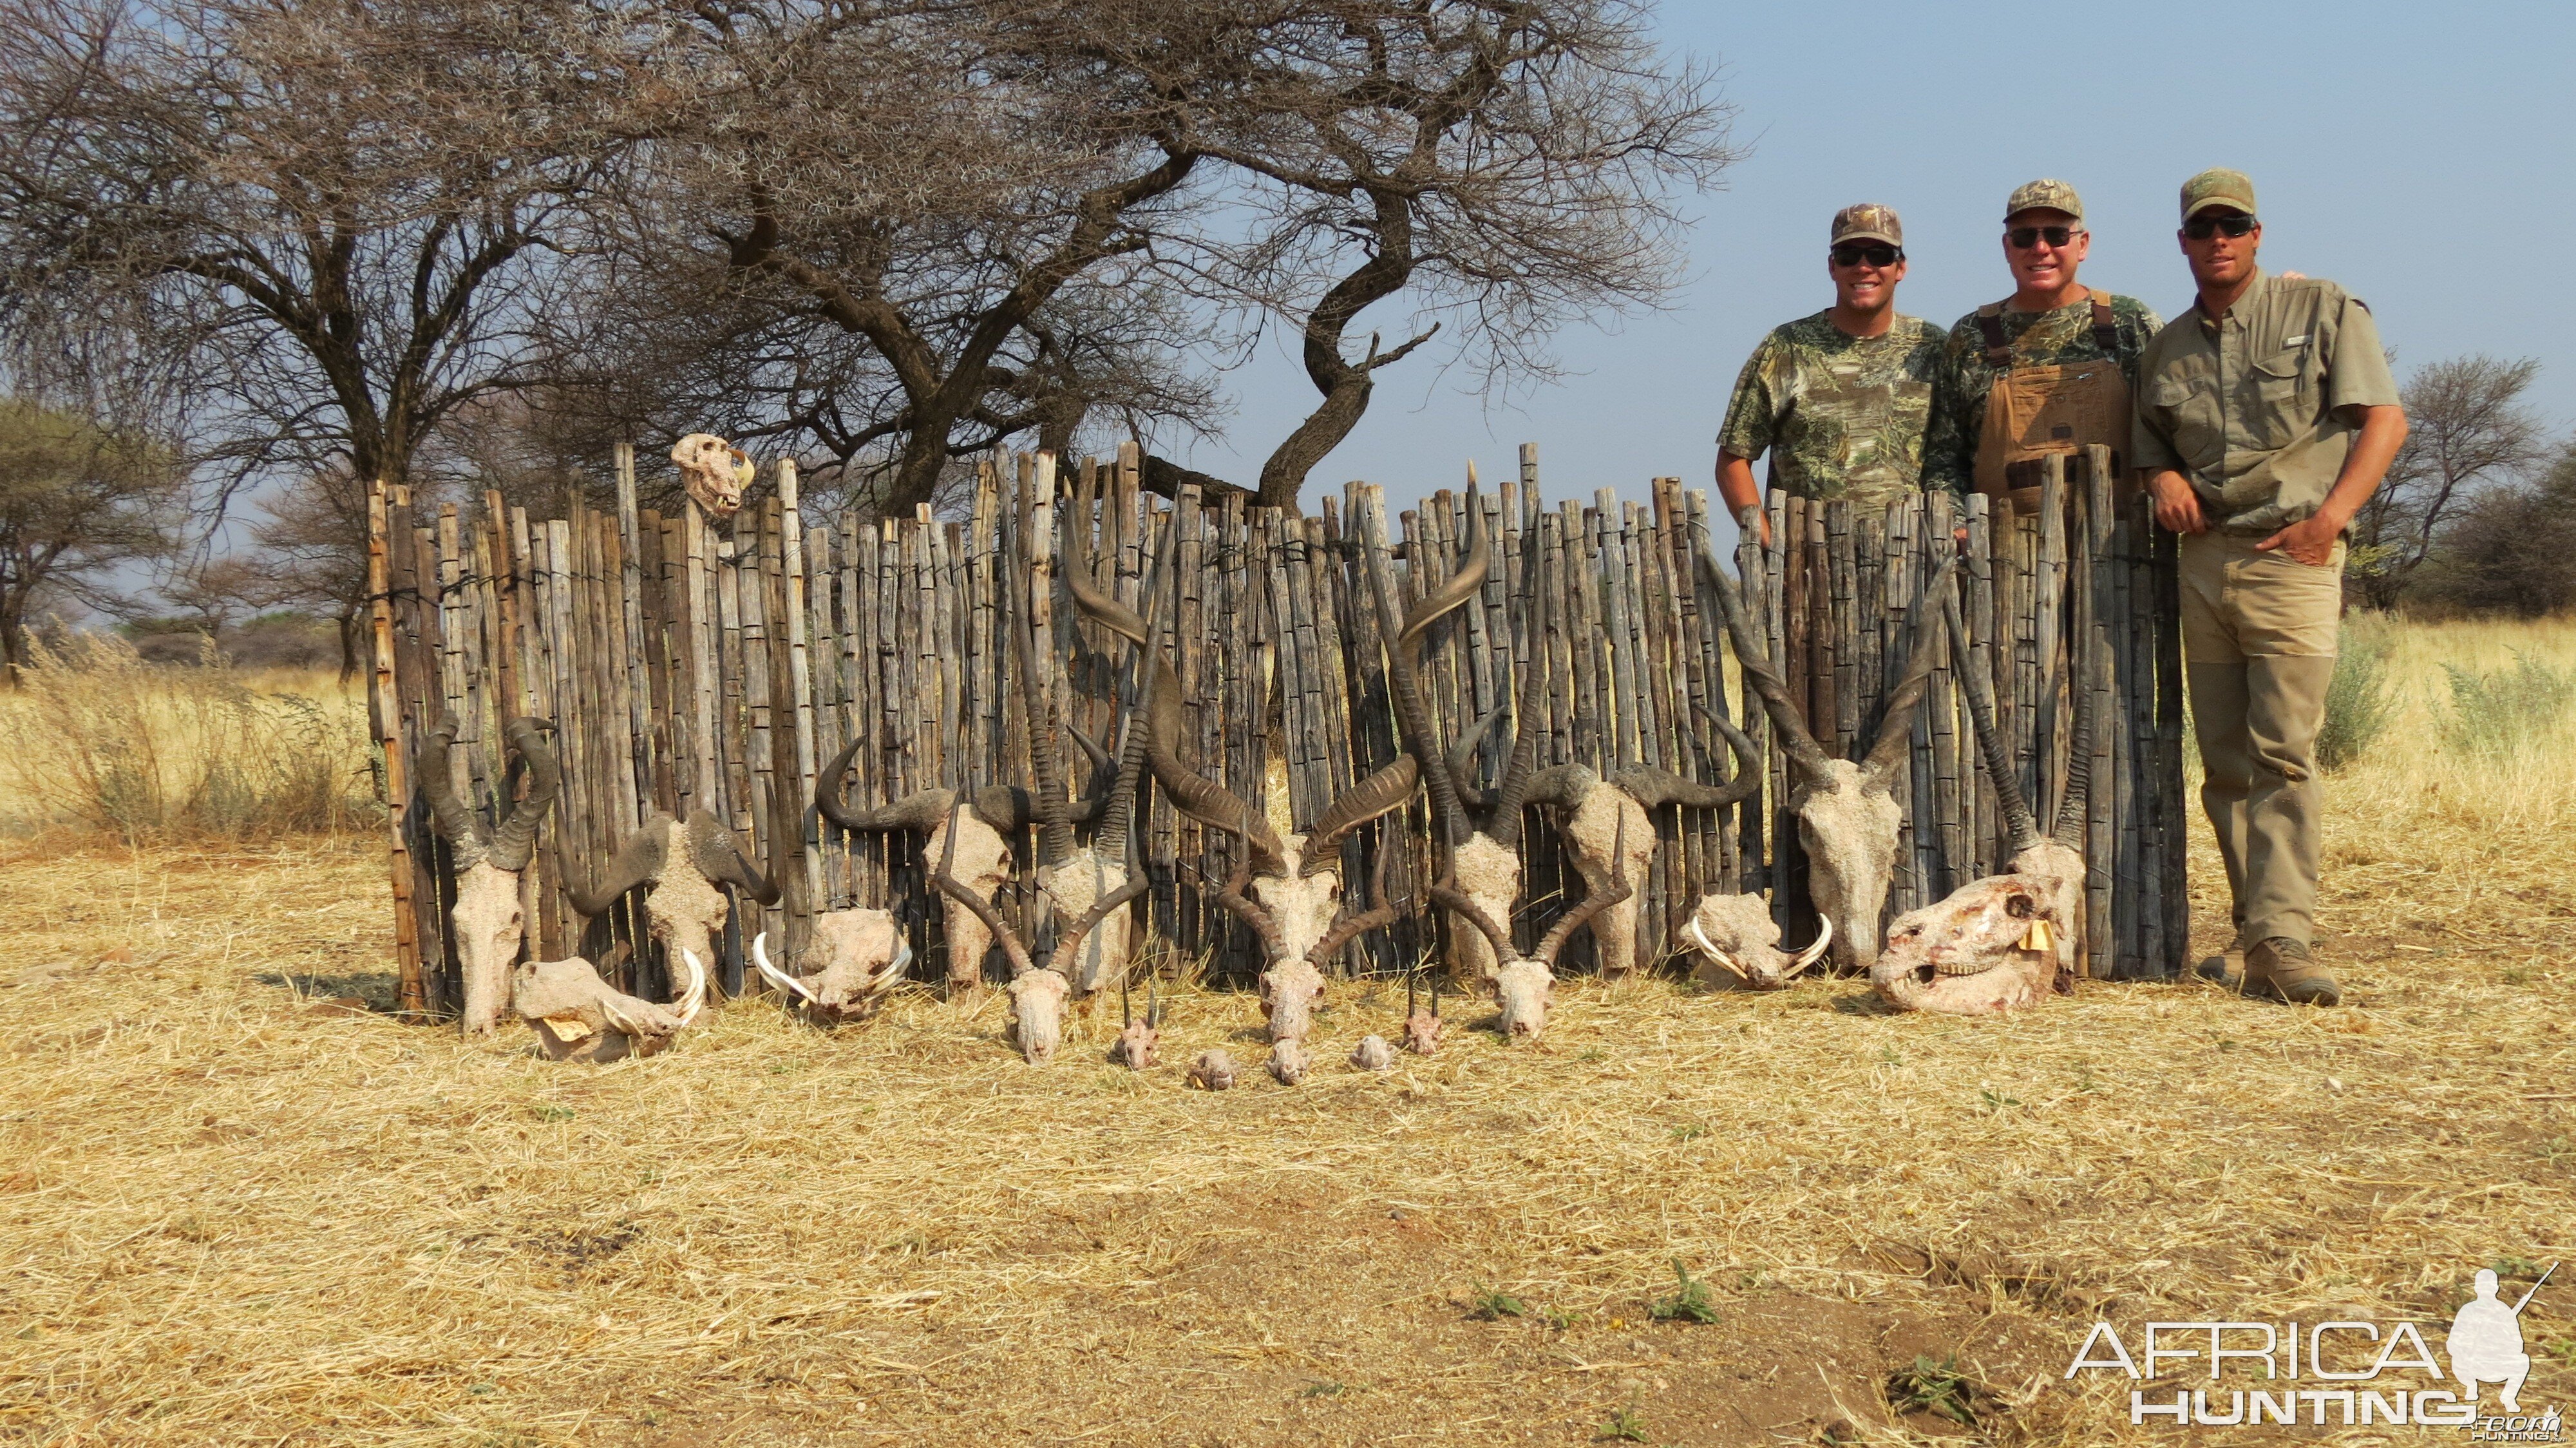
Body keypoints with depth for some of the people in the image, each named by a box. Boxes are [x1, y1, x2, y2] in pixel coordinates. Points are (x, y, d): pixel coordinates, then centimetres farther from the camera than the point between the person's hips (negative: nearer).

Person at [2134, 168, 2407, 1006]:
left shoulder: (2322, 310, 2)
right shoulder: (2166, 350, 14)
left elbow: (2384, 419, -2)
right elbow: (2150, 443, 22)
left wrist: (2329, 517, -14)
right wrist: (2164, 477, -2)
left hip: (2291, 557, -5)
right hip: (2202, 562, 5)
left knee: (2283, 756, -13)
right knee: (2226, 764, 6)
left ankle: (2282, 944, -16)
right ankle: (2252, 934, 14)